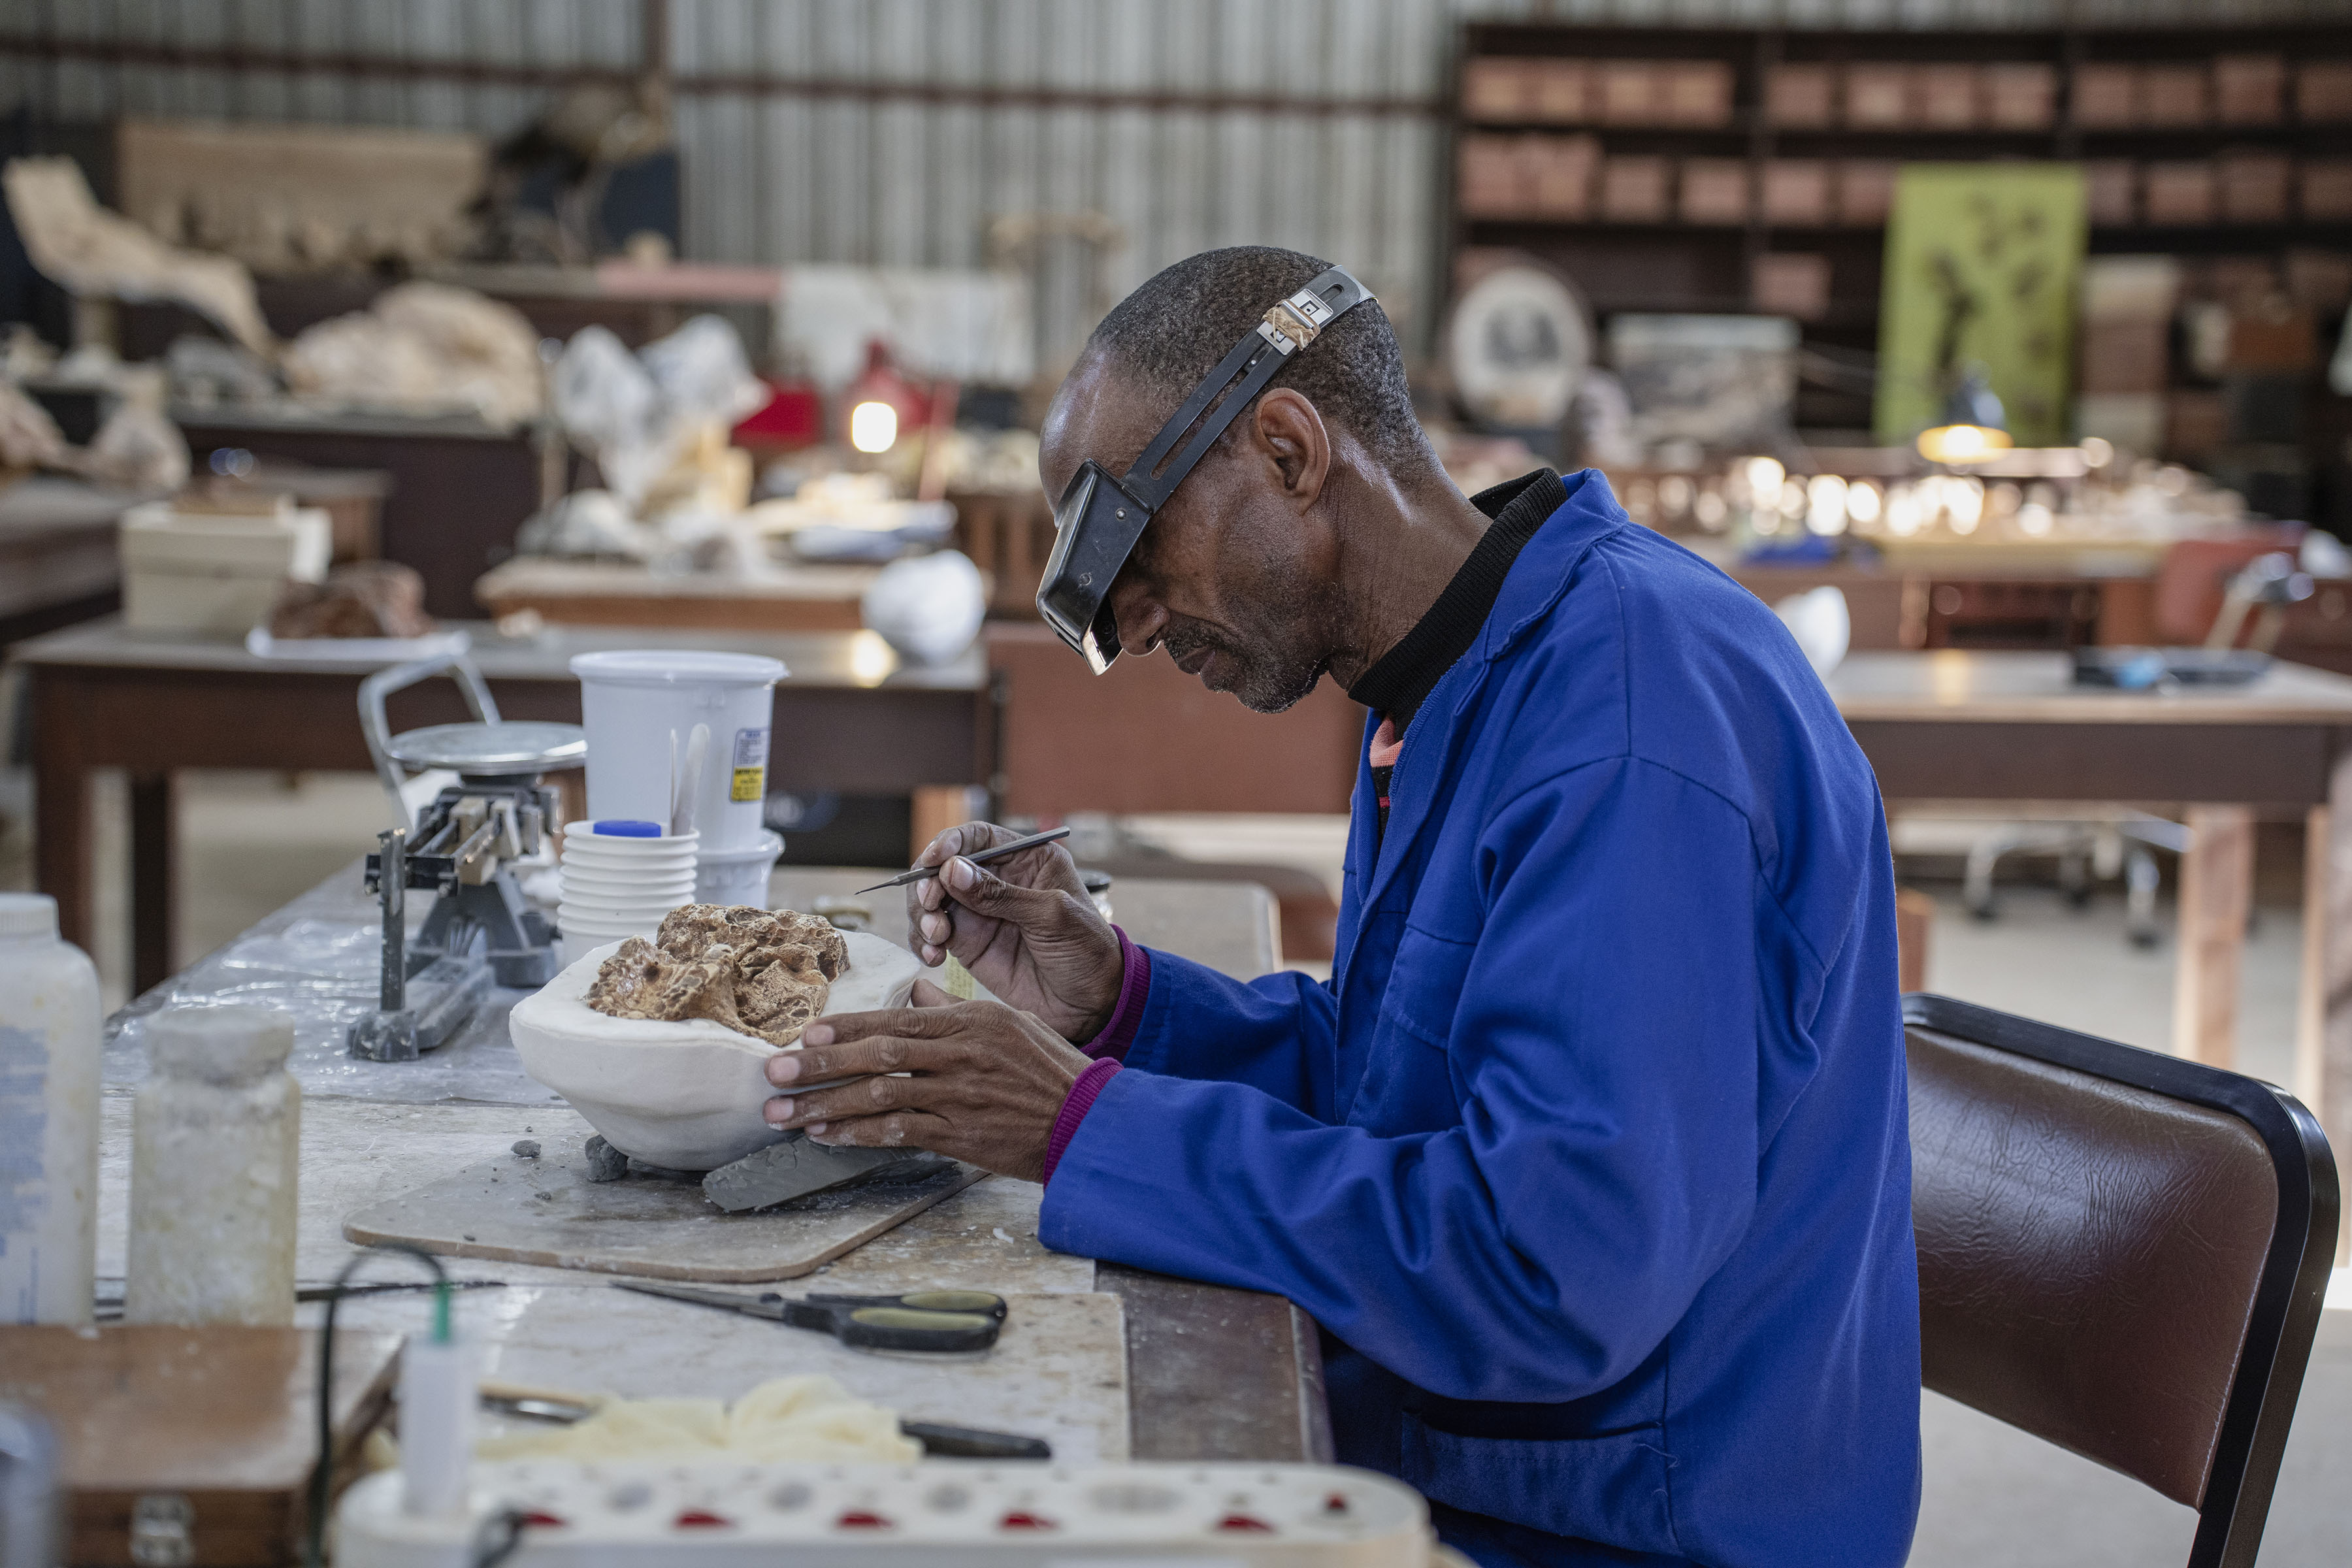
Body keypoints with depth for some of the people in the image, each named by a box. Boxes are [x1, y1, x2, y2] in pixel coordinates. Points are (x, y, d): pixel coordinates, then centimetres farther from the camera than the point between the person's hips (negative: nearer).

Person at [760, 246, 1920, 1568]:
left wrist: (1088, 1124, -23)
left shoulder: (1636, 705, -24)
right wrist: (1117, 1002, -1)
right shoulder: (1462, 682, 10)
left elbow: (1558, 1275, -30)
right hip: (1421, 1460, 9)